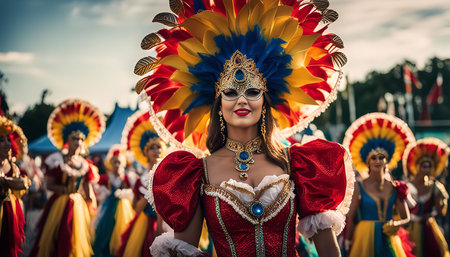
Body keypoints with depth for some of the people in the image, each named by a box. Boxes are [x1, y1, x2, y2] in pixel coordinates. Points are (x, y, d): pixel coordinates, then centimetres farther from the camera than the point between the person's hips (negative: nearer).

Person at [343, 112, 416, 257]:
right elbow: (350, 218, -4)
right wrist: (348, 244, -7)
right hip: (365, 238, -3)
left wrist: (396, 224, -12)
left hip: (389, 239, 3)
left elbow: (406, 218, 9)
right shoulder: (359, 187, -3)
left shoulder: (395, 188, 6)